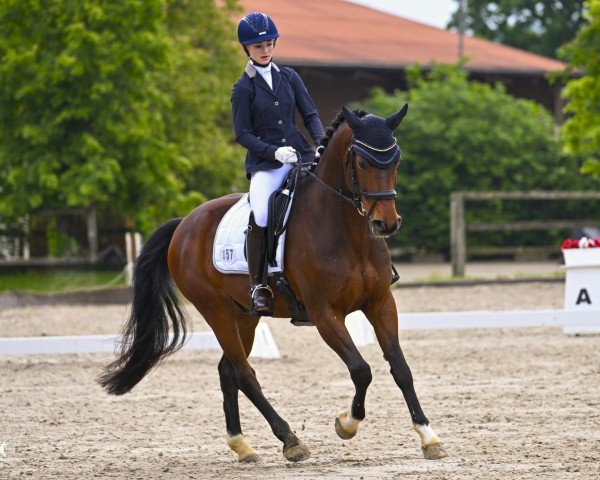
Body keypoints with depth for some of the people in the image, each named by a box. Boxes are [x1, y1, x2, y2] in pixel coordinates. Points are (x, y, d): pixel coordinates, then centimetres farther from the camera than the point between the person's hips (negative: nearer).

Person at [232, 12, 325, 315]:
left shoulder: (289, 77, 13)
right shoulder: (243, 88, 2)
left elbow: (310, 115, 13)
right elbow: (242, 134, -2)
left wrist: (323, 143, -7)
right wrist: (275, 152, -16)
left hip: (300, 154, 4)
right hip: (265, 163, -4)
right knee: (260, 216, -30)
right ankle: (258, 285, -18)